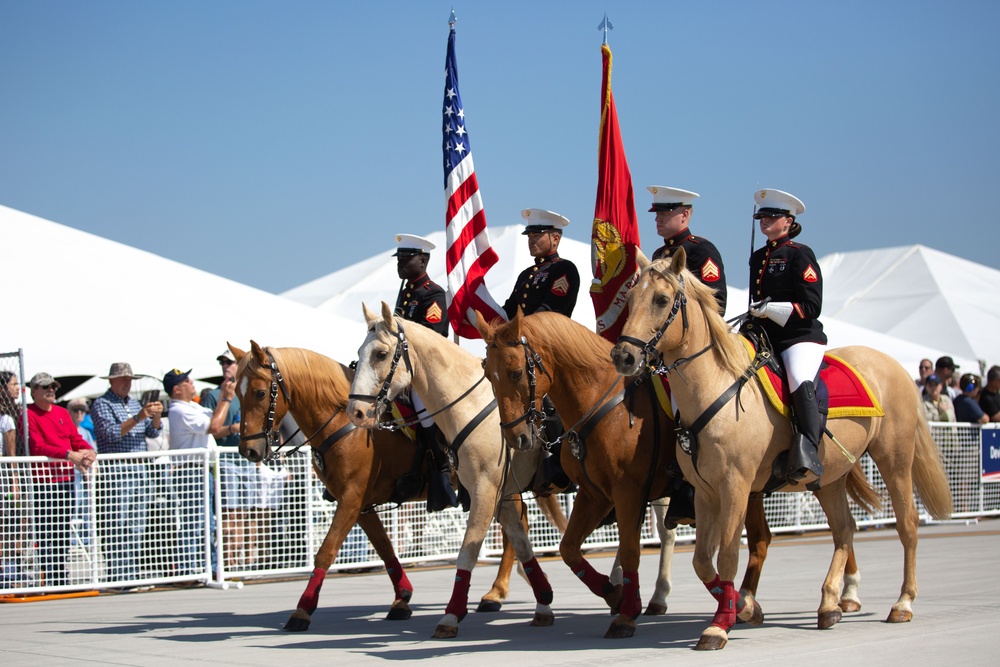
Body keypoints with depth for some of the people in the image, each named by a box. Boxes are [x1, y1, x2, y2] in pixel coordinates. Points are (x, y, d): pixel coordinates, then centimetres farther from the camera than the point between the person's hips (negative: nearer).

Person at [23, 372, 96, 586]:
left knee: (64, 534, 10)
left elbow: (76, 439, 12)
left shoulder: (62, 413, 17)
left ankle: (63, 580, 15)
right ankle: (51, 580, -7)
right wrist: (69, 454, -25)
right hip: (43, 480, -7)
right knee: (46, 534, -9)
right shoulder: (28, 415, -5)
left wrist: (89, 451, -11)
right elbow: (37, 447, -16)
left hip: (66, 479, 7)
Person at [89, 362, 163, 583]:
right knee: (115, 528, -9)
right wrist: (138, 418, -22)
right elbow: (112, 433, -14)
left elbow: (152, 432, 14)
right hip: (115, 471, -7)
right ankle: (116, 577, -10)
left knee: (137, 527, 5)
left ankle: (131, 574, 9)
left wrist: (156, 416, -5)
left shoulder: (134, 403, 21)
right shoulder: (102, 404, -1)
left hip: (139, 468, 7)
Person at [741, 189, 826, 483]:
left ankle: (807, 450, -43)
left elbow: (811, 306, -10)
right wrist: (749, 325, 10)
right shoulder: (757, 257, 19)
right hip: (764, 338, 8)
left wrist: (773, 309, -20)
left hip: (801, 337, -8)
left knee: (800, 382, -34)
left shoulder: (800, 254, -3)